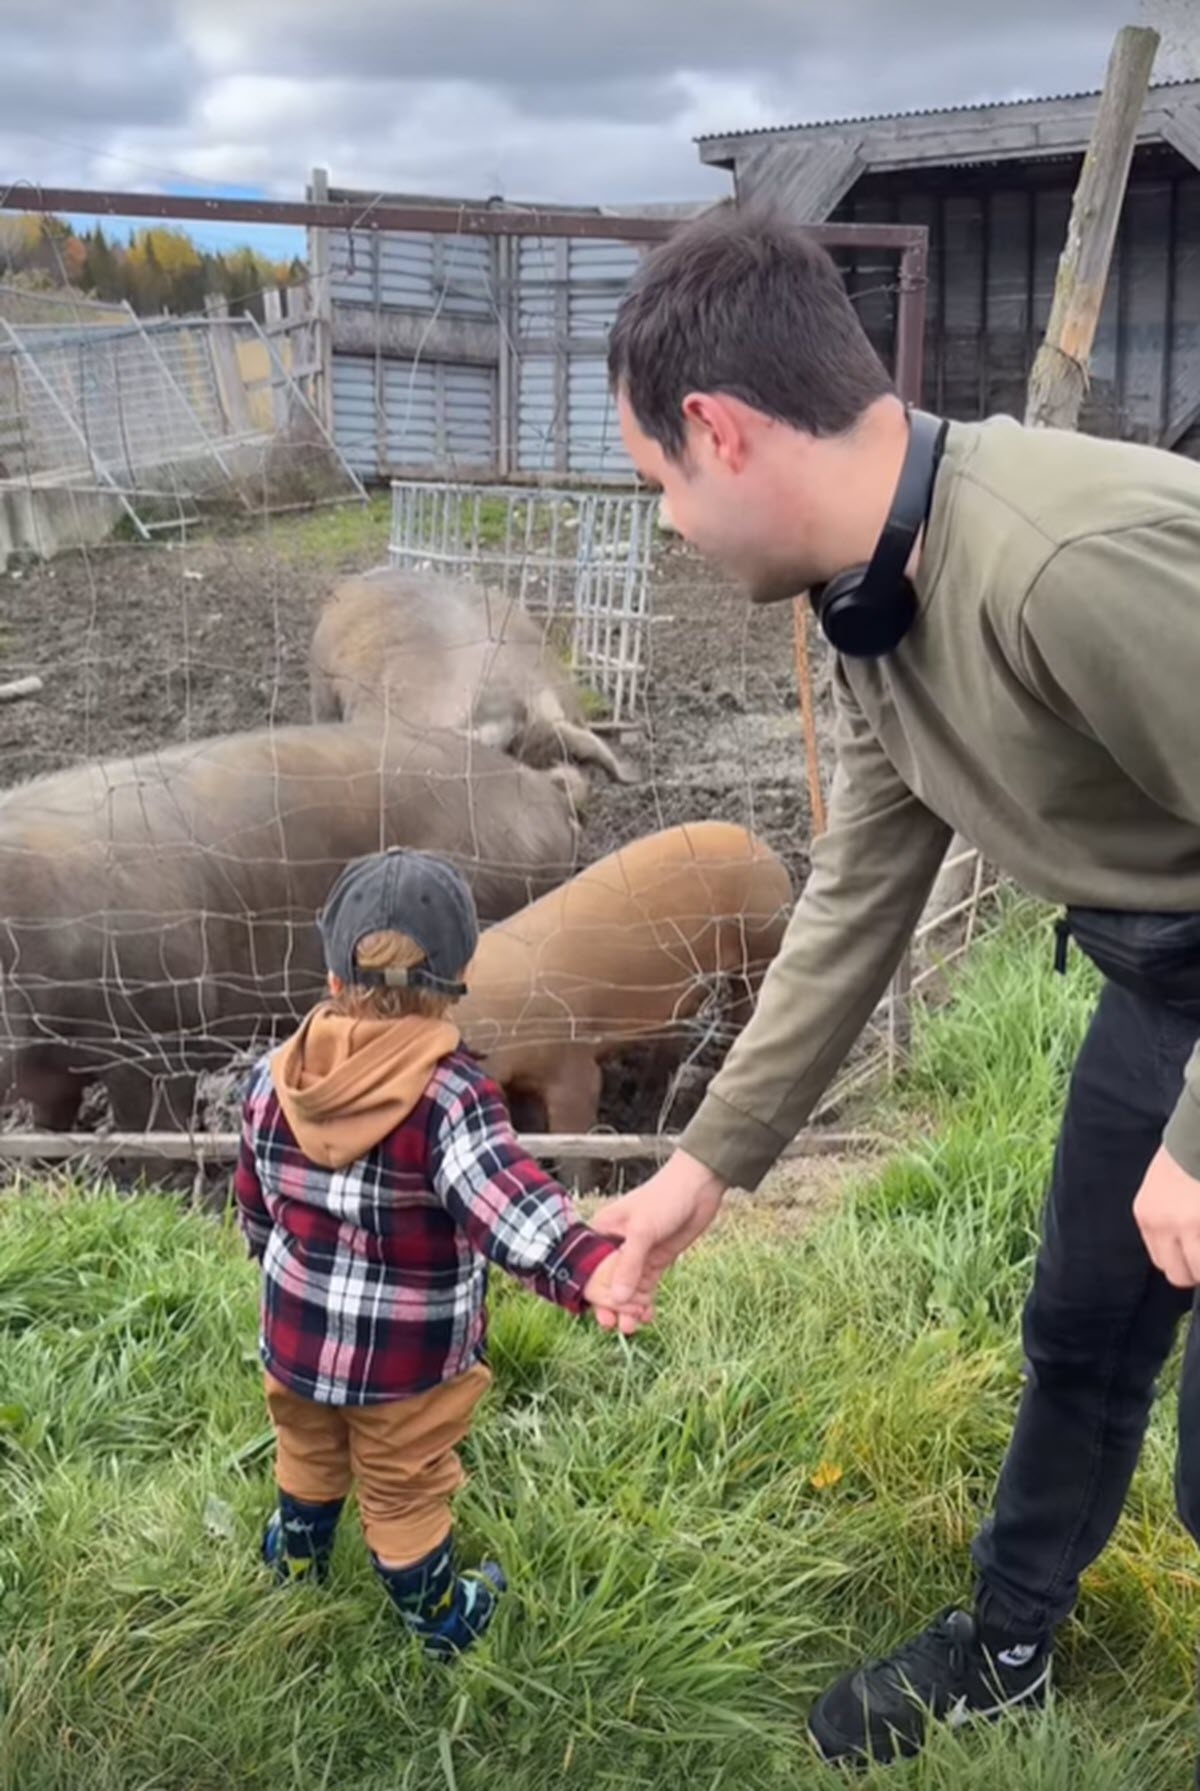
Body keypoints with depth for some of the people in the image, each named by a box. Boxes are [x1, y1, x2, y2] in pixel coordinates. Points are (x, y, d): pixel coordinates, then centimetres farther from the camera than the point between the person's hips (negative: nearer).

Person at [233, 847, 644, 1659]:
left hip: (296, 1336, 5)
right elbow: (504, 1193, -45)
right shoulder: (451, 1095, -28)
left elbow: (255, 1202, 3)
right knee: (405, 1492, 19)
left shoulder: (274, 1078, -10)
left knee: (308, 1453, 32)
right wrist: (586, 1264, -60)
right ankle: (438, 1618, 42)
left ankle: (298, 1556, 59)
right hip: (407, 1359, -5)